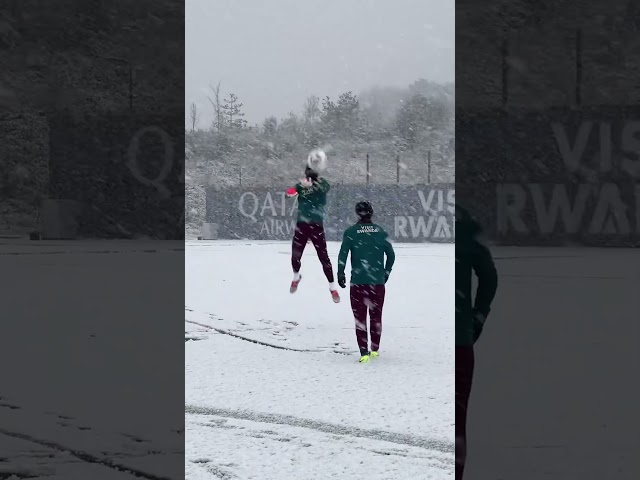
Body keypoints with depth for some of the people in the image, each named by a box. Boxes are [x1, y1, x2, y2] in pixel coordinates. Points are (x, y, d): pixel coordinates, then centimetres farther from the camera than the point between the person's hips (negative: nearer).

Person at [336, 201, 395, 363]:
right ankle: (375, 349, 22)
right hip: (378, 282, 2)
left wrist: (341, 274, 1)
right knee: (376, 316, 16)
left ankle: (364, 352, -7)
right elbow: (391, 255, 5)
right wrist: (386, 273, 16)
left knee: (360, 318, 2)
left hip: (358, 282, -2)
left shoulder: (350, 232, -4)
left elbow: (342, 255, -9)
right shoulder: (380, 232, 3)